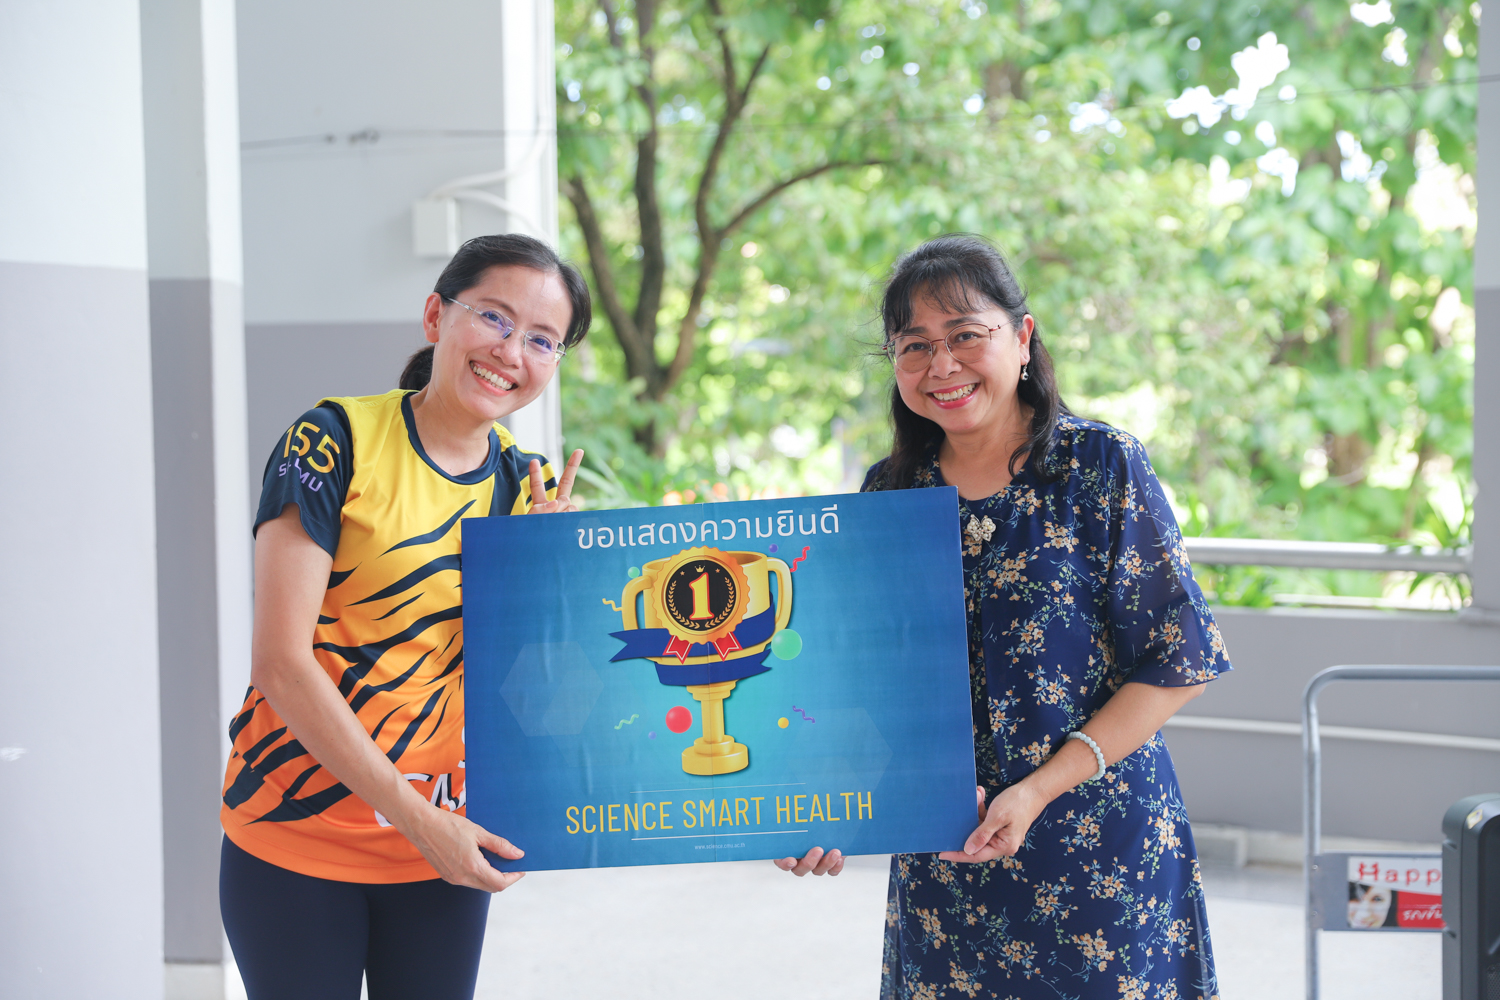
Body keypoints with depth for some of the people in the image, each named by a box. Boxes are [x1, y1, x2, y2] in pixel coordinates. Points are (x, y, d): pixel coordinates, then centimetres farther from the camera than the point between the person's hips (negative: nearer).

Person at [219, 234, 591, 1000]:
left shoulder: (526, 485, 4)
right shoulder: (336, 442, -11)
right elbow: (281, 662, -16)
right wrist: (417, 818, -17)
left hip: (446, 846, 4)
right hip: (295, 835, -4)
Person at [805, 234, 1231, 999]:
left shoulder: (1101, 464, -7)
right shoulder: (889, 492, 5)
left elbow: (1179, 660, -9)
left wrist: (1040, 789, -16)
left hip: (1100, 850, -3)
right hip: (939, 855, 3)